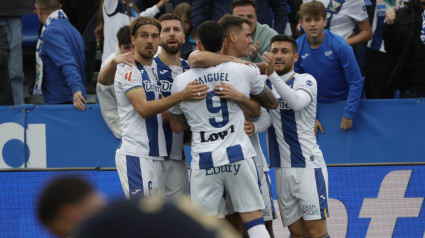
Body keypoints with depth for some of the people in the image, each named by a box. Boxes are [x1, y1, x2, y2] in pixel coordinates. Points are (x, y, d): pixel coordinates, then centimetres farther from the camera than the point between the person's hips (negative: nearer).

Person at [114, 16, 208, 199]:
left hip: (155, 155, 8)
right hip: (135, 155, -8)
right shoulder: (128, 69, -7)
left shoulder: (156, 67, 18)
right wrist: (181, 96, -26)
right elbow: (143, 108, -20)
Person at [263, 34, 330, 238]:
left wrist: (273, 75, -36)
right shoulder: (265, 84, 14)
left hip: (308, 165, -5)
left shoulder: (306, 81, -4)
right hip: (282, 169, 5)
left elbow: (297, 102, -26)